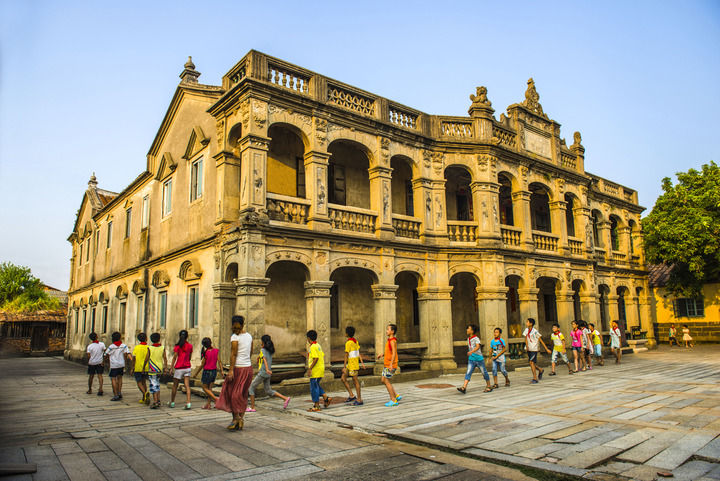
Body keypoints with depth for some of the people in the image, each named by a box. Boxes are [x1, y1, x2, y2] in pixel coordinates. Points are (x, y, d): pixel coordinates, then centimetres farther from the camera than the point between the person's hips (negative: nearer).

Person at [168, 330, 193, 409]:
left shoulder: (177, 346, -9)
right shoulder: (190, 346, 2)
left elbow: (174, 358, -9)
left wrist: (171, 368, -4)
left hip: (179, 368, -3)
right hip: (187, 367, 3)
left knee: (175, 386, 12)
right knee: (187, 386, -1)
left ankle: (172, 402, 25)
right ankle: (188, 403, -10)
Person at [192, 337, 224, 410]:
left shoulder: (206, 353, -16)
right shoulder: (216, 350, -5)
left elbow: (202, 365, -9)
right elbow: (219, 361, -3)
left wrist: (196, 374, 2)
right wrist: (221, 370, 4)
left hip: (207, 371, -5)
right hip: (214, 371, 5)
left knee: (205, 388, 9)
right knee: (210, 388, 14)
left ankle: (216, 399, -4)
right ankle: (208, 404, 16)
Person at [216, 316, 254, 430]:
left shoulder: (234, 337, -12)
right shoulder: (249, 336, 9)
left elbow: (233, 354, -19)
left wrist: (231, 370, -21)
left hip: (238, 368, -7)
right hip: (248, 368, 7)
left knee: (233, 393, 4)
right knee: (243, 395, 12)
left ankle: (236, 418, 1)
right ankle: (240, 419, 13)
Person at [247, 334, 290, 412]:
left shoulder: (263, 350, -10)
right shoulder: (270, 351, 13)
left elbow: (265, 359, -25)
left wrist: (267, 369, -37)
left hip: (262, 373, -8)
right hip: (267, 374, 8)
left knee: (251, 387, 6)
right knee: (268, 391, 13)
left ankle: (252, 407, 8)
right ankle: (285, 398, 2)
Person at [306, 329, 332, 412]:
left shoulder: (312, 347, -16)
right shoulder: (318, 345, 13)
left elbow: (315, 358, -23)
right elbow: (323, 356, 16)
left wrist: (310, 368, -20)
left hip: (315, 371, -9)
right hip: (321, 369, 9)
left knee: (314, 387, -1)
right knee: (316, 386, 21)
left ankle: (316, 406, 5)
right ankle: (326, 398, 15)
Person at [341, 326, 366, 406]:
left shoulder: (348, 343, -16)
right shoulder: (355, 341, 11)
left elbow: (346, 355, -17)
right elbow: (359, 353, 12)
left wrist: (344, 367, -15)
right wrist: (362, 362, 14)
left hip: (353, 365, -9)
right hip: (350, 365, 9)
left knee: (355, 381, -1)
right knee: (343, 378, 12)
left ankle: (359, 399, 7)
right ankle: (351, 395, 14)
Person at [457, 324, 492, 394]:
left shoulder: (476, 338, -14)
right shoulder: (468, 339, 8)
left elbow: (478, 347, -30)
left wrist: (471, 351, -44)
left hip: (479, 358, -6)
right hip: (471, 359, 6)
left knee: (484, 373, 8)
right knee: (468, 373, -8)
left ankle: (489, 387, 25)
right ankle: (464, 388, -17)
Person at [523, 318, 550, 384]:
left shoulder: (535, 331, -14)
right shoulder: (526, 330, 3)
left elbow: (541, 340, -9)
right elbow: (526, 339, 6)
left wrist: (547, 349, -6)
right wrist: (527, 347, -9)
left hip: (534, 349, -7)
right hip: (529, 349, 7)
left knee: (532, 362, -13)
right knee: (531, 363, 12)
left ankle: (535, 379, -6)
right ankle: (540, 370, 39)